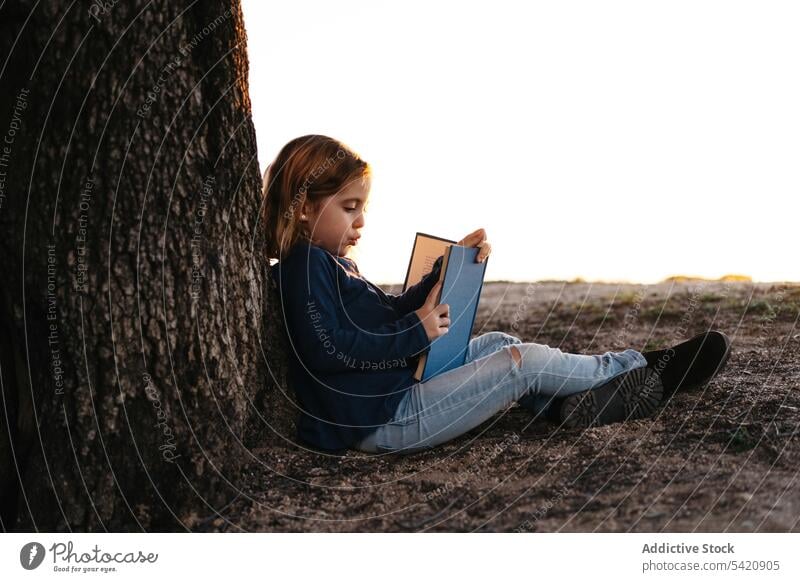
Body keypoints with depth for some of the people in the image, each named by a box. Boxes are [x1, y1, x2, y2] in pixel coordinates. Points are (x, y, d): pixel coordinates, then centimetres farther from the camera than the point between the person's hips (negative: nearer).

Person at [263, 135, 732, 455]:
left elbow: (390, 313, 20)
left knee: (497, 344, 16)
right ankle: (641, 368, 10)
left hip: (397, 387, 10)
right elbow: (327, 350, -25)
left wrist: (450, 265, 11)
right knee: (525, 362, -6)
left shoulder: (329, 262, 17)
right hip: (381, 421, -10)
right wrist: (416, 333, -19)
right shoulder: (304, 266, -14)